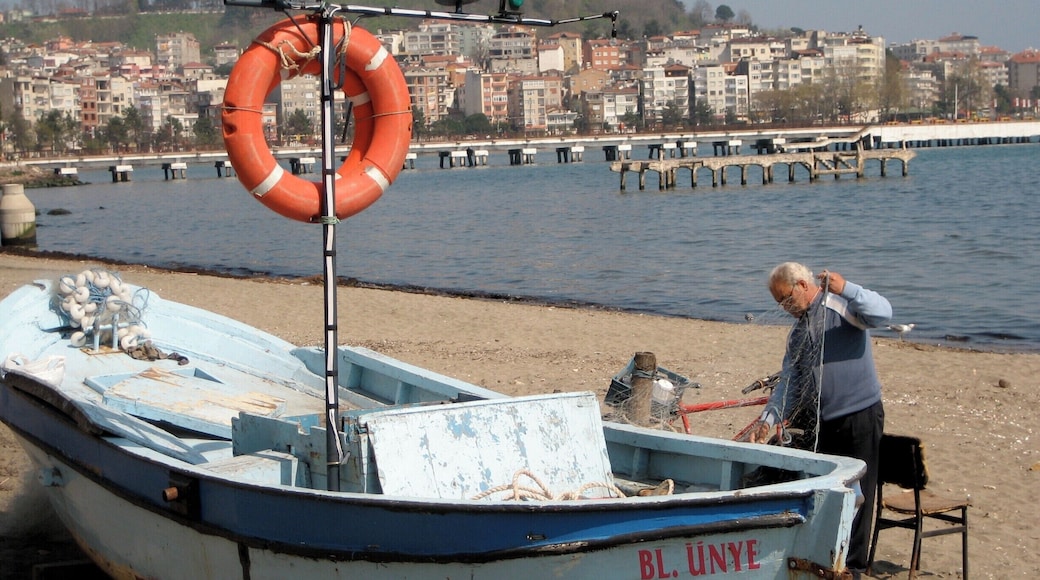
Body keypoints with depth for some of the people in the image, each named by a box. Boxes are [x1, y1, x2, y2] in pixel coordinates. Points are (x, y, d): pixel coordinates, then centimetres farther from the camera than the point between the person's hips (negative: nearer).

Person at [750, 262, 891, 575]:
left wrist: (845, 288, -34)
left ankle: (852, 567, 9)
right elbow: (788, 383, 14)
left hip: (860, 417, -8)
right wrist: (768, 420, 2)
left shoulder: (841, 306, -7)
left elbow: (882, 313, -25)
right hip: (823, 421, 8)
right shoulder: (797, 333, 16)